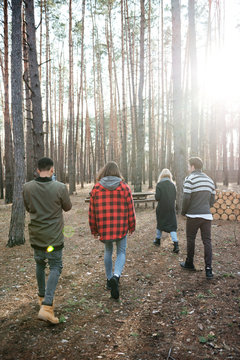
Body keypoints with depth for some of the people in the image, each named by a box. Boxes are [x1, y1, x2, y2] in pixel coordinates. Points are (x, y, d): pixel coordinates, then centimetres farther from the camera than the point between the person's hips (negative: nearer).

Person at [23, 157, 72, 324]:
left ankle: (42, 297, 39)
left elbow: (28, 208, 7)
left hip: (36, 235, 4)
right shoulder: (60, 187, -18)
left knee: (40, 264, 23)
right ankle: (47, 306, -5)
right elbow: (68, 207, -2)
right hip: (54, 236, -4)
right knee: (55, 267, 7)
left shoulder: (27, 187, -9)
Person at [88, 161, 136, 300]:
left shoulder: (96, 188, 0)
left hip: (104, 228, 2)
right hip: (121, 227, -1)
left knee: (108, 251, 21)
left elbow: (92, 211, 3)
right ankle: (116, 276, -13)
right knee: (121, 252, 11)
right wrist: (132, 226, 11)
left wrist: (94, 230, 13)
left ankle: (109, 279, 30)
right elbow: (130, 209, -1)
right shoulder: (124, 187, -3)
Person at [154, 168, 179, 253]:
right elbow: (175, 197, 6)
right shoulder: (172, 185, 1)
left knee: (160, 223, 17)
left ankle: (158, 240, 33)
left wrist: (155, 195, 6)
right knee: (172, 226, 4)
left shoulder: (159, 184, -11)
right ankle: (176, 244, -7)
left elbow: (157, 197, -15)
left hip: (162, 208, -2)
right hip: (171, 208, 2)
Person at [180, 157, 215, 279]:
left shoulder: (190, 179, -9)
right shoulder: (210, 180, 12)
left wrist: (183, 212, 1)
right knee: (207, 241, 5)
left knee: (190, 239, 10)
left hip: (193, 215, -5)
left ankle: (189, 264, 24)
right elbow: (212, 200, 13)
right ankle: (208, 269, 3)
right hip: (207, 216, 5)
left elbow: (186, 198, -15)